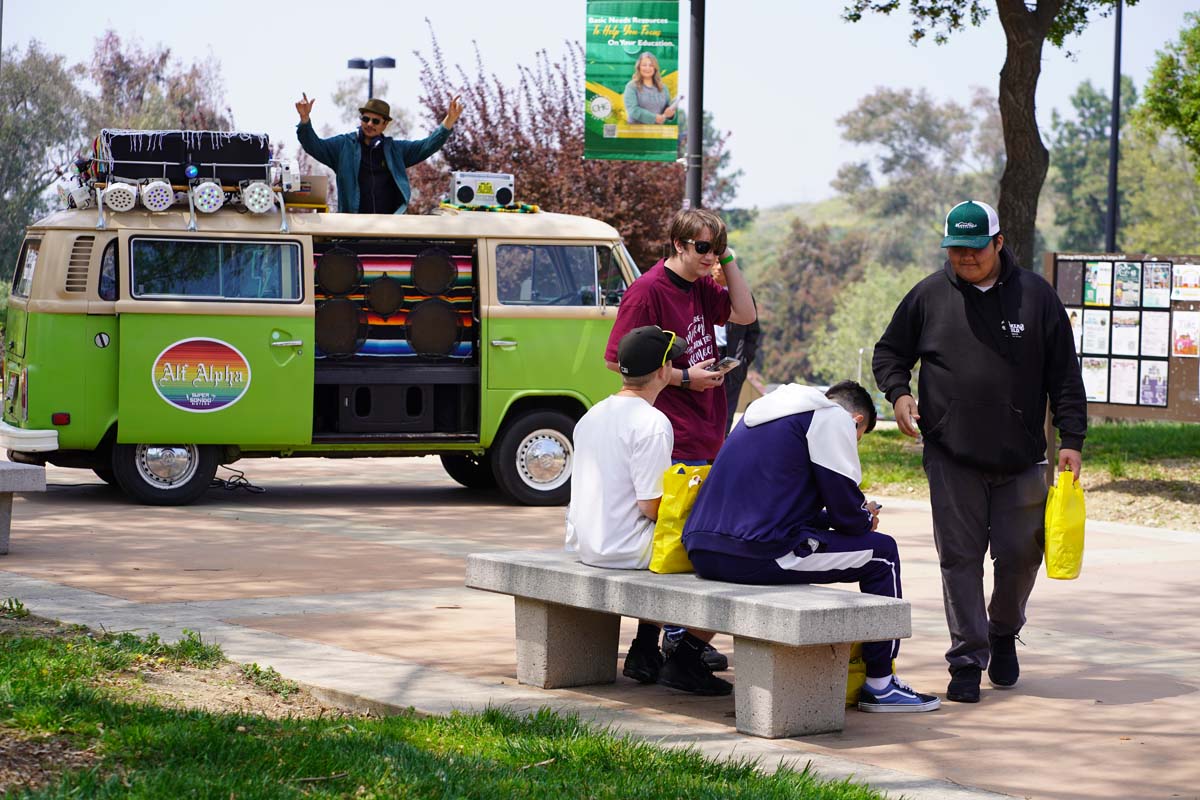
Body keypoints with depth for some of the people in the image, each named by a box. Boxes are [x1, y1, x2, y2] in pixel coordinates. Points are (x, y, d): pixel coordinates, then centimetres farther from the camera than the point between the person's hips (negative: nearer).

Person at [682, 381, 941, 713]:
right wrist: (866, 519, 21)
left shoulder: (764, 412, 27)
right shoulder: (833, 417, 2)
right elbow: (847, 509, -3)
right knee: (882, 553, 9)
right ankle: (879, 685, 15)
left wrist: (847, 518, 31)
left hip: (702, 551, 9)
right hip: (757, 555, -9)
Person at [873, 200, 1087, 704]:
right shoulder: (929, 296, 4)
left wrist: (1071, 440, -1)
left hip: (1020, 458, 0)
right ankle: (967, 659, 5)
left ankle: (1003, 634, 30)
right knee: (960, 558, -1)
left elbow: (1064, 376, 5)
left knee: (1020, 553, 3)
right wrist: (898, 393, -5)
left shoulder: (1035, 296, 3)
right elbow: (889, 352, 16)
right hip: (951, 458, 0)